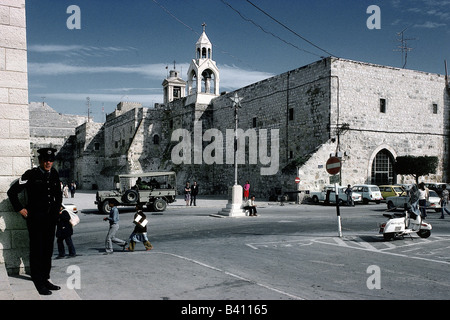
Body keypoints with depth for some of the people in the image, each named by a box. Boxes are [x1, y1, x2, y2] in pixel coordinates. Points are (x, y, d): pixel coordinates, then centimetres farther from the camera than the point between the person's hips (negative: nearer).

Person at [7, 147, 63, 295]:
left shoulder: (54, 174, 8)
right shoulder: (31, 175, -8)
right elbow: (12, 192, -6)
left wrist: (57, 207, 18)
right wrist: (20, 209, -6)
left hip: (51, 218, 5)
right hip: (35, 218, -5)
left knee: (48, 250, 11)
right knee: (37, 250, 0)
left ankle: (45, 279, 23)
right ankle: (39, 283, 9)